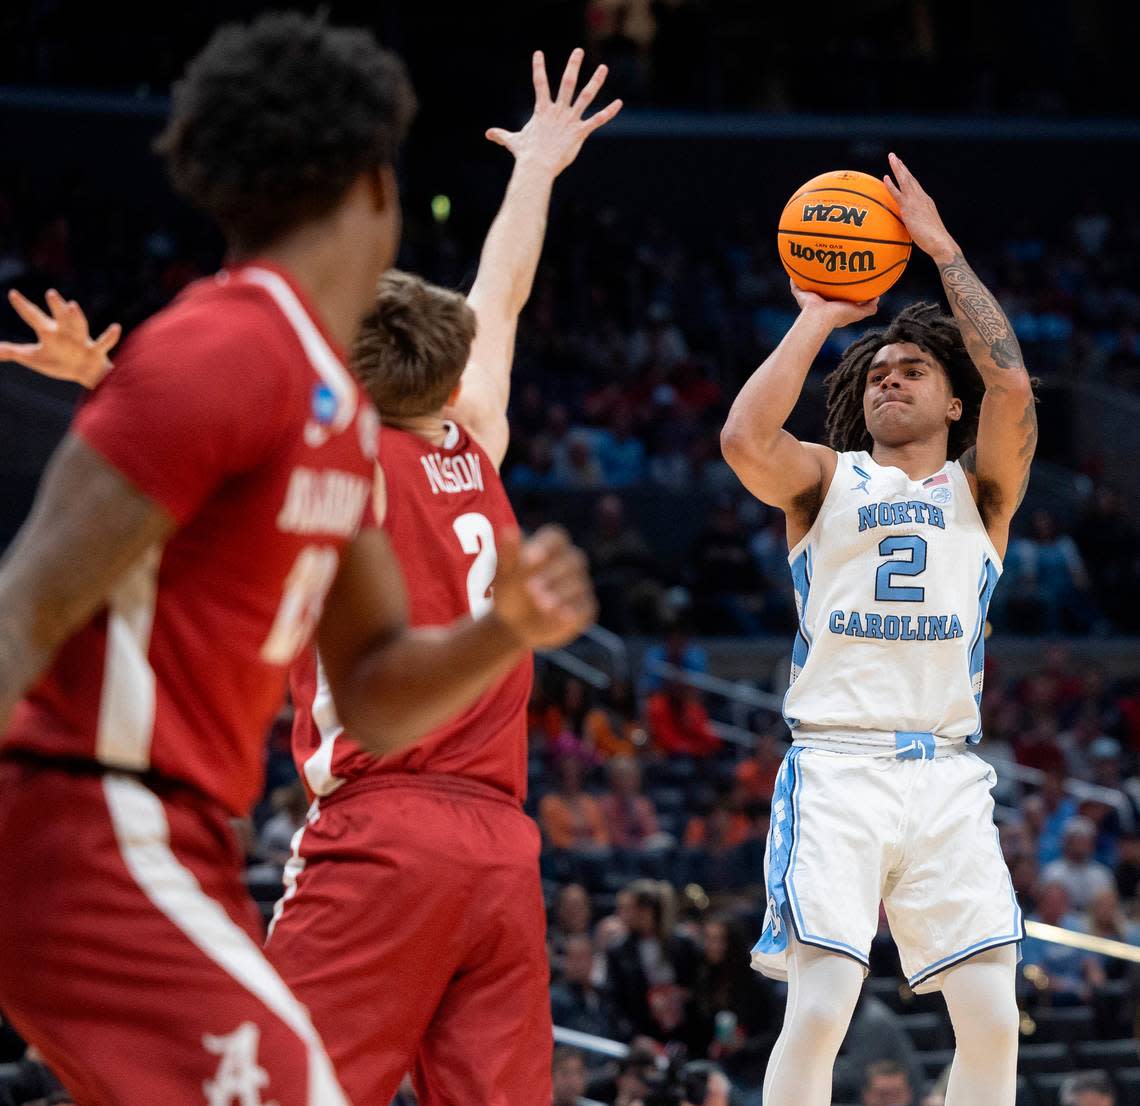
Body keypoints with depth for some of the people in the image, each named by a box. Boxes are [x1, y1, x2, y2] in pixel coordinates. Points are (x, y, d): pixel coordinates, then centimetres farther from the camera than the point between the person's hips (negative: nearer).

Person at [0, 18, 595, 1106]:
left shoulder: (338, 407, 16)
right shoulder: (228, 350, -14)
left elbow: (371, 699, 18)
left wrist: (507, 631, -1)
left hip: (178, 849, 10)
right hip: (100, 840, -10)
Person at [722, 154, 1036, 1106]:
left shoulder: (981, 487, 15)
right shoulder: (827, 480, 13)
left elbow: (1011, 390, -5)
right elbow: (744, 439, -10)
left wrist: (943, 249, -1)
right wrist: (817, 319, 1)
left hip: (948, 774, 2)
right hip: (836, 768, -2)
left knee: (993, 1020, -3)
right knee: (819, 1009, -14)